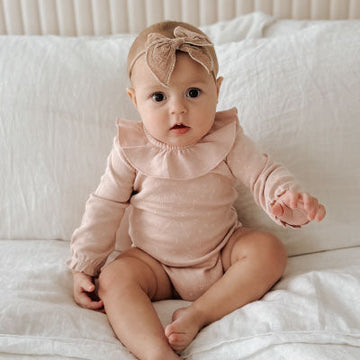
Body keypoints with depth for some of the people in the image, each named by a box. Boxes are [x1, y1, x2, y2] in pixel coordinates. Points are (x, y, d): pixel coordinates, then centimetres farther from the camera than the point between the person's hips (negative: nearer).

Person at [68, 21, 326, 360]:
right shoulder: (131, 148, -11)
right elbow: (105, 206, -5)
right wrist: (84, 266, -4)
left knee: (269, 250, -21)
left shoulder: (226, 140, -12)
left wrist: (288, 198, -39)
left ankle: (198, 314, -23)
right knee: (114, 279, -23)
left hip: (222, 252, 1)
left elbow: (263, 174, -14)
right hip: (155, 261, 0)